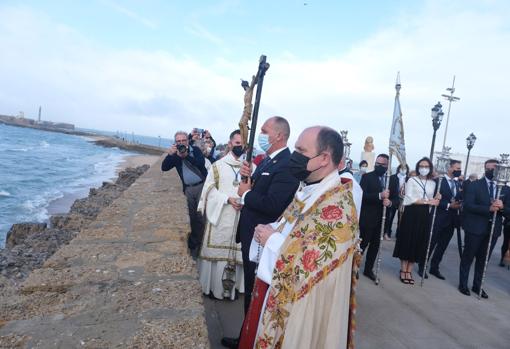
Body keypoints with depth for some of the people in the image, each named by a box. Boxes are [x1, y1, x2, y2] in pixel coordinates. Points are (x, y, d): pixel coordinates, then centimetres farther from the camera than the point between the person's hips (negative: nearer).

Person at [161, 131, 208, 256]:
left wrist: (186, 155, -24)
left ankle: (200, 243, 7)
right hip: (188, 189, 3)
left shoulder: (196, 150, 1)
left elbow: (201, 163, -16)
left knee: (201, 216, -5)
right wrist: (170, 154, -17)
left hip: (202, 185, -2)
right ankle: (193, 244, 19)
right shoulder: (175, 155, 7)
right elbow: (164, 167, -3)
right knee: (192, 217, 6)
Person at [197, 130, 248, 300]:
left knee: (238, 251, 3)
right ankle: (213, 285, 18)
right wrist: (228, 199, -12)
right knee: (217, 250, 4)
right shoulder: (218, 165, 4)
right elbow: (209, 189, 0)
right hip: (221, 215, -1)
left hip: (242, 217, 1)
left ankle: (234, 286, 16)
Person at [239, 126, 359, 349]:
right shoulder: (306, 191, 3)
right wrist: (269, 233, -4)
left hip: (301, 309, -8)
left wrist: (272, 240, -17)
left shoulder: (337, 208, -25)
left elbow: (307, 268, -28)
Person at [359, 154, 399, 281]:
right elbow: (362, 195, -17)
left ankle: (368, 269, 25)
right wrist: (379, 195, -29)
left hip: (382, 218, 4)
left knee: (375, 245, 12)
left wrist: (390, 202, -18)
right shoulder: (367, 177, -5)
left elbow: (396, 199, 4)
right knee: (362, 244, 1)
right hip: (367, 217, -4)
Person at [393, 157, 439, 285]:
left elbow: (432, 201, 13)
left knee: (418, 243, 6)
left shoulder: (432, 183, 12)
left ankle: (409, 271, 15)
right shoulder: (412, 180, -2)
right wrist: (427, 201, -16)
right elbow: (410, 199, -12)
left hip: (424, 215, 4)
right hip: (412, 214, -4)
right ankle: (403, 271, 10)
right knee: (407, 241, 0)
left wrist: (436, 199, -9)